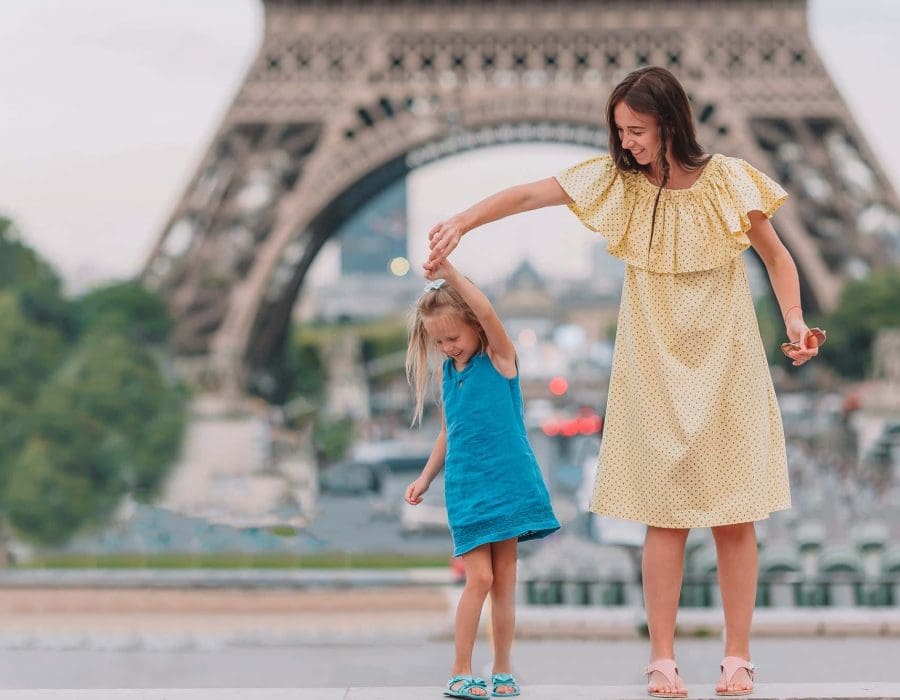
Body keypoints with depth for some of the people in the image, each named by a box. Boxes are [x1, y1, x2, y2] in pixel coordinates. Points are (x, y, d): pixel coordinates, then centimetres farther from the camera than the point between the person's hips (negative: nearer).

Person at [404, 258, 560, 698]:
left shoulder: (499, 358, -5)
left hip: (507, 481, -2)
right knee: (479, 579, -7)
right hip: (466, 487, 2)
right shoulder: (448, 373, 9)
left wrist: (451, 275, -26)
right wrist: (426, 478, 18)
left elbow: (487, 313, -24)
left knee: (504, 579, 3)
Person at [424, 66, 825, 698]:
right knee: (666, 518, 0)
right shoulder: (617, 179, -5)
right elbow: (526, 195, -9)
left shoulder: (729, 180, -8)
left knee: (734, 517, 2)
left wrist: (794, 320, -12)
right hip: (656, 372, 1)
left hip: (726, 366, -1)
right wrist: (462, 222, -22)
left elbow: (775, 254, 2)